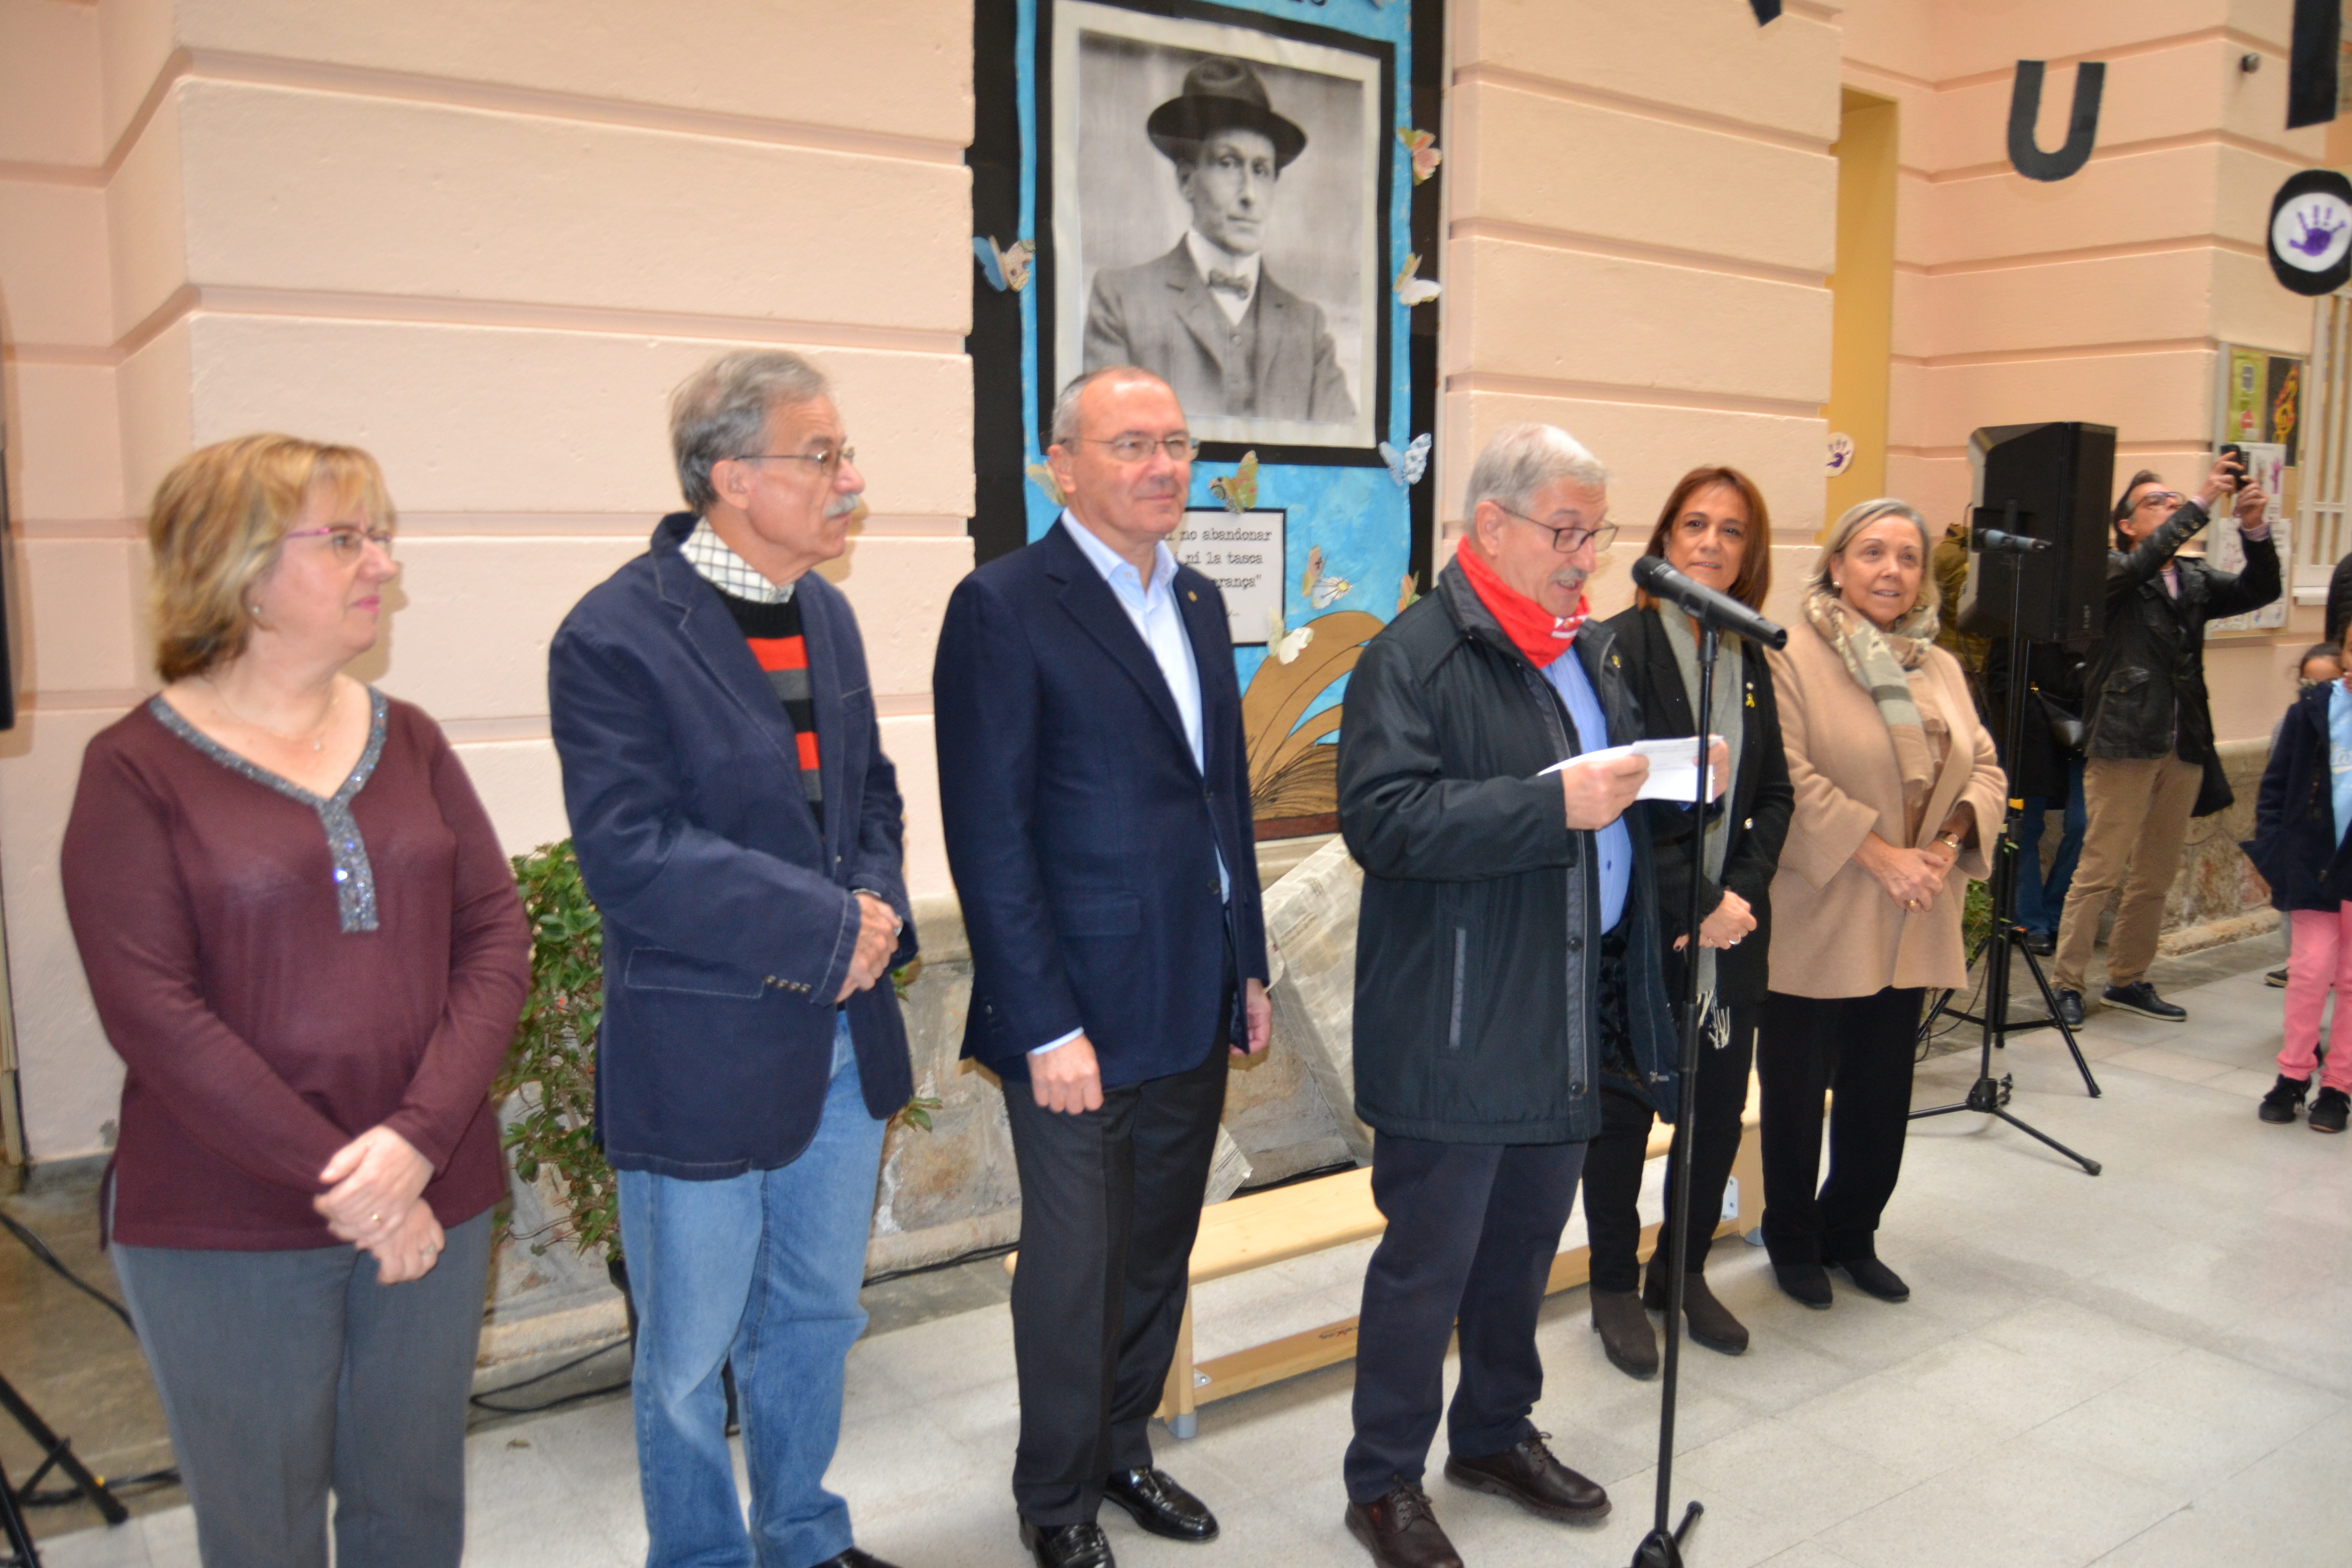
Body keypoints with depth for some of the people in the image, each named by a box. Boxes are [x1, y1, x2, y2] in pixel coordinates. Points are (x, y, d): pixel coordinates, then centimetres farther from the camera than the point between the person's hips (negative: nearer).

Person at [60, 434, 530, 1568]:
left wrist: (418, 1139, -14)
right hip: (224, 1232, -3)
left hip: (432, 1205, 3)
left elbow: (496, 938, 0)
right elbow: (152, 1013, -13)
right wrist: (338, 1180, -16)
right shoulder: (137, 770, -6)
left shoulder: (409, 742, 5)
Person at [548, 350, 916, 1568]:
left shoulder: (824, 612, 7)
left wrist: (877, 913, -4)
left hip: (842, 1038, 7)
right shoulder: (615, 637, -16)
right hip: (700, 1054, -7)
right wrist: (827, 927, -19)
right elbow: (630, 854, -22)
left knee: (816, 1317, 22)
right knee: (690, 1354, 11)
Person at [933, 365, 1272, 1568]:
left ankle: (1124, 1446, 40)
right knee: (1074, 1265, 8)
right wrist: (1048, 1025, -18)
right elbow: (988, 835, -16)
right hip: (1080, 1016, -7)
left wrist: (1247, 965, 14)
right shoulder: (1004, 606, -12)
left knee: (1159, 1252, 19)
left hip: (1194, 1010, 7)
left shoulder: (1198, 602, 11)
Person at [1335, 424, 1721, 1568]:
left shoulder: (1592, 648, 14)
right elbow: (1384, 822, -24)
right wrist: (1555, 803, -27)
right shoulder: (1414, 657, -13)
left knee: (1527, 1243, 20)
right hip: (1457, 1031, -8)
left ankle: (1496, 1433, 40)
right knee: (1428, 1262, 4)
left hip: (1574, 1014, 8)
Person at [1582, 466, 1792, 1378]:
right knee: (1623, 1108, 7)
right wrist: (1695, 904, -16)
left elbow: (1774, 794, 9)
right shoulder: (1623, 644, -10)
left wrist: (1740, 893, -7)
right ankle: (1615, 1288, 24)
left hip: (1732, 927, 6)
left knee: (1721, 1105, 12)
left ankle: (1685, 1272, 32)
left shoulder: (1750, 657, 9)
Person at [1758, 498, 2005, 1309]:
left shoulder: (1942, 669, 14)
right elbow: (1789, 776, -18)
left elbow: (1984, 768, 12)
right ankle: (1794, 1242, 25)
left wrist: (1953, 838, -7)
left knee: (1882, 1094, 15)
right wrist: (1878, 854, -19)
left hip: (1908, 928, 6)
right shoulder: (1790, 657, -9)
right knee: (1798, 1092, 7)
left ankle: (1853, 1235, 33)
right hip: (1816, 923, -6)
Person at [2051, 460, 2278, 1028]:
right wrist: (2202, 503, -23)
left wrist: (2254, 529, -12)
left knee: (2156, 876, 11)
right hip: (2124, 743, -6)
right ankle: (2066, 984, 1)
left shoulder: (2196, 580, 16)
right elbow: (2143, 563, -21)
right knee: (2100, 870, -6)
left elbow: (2260, 590, 3)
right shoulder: (2114, 572, 0)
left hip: (2184, 748, 6)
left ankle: (2128, 981, 22)